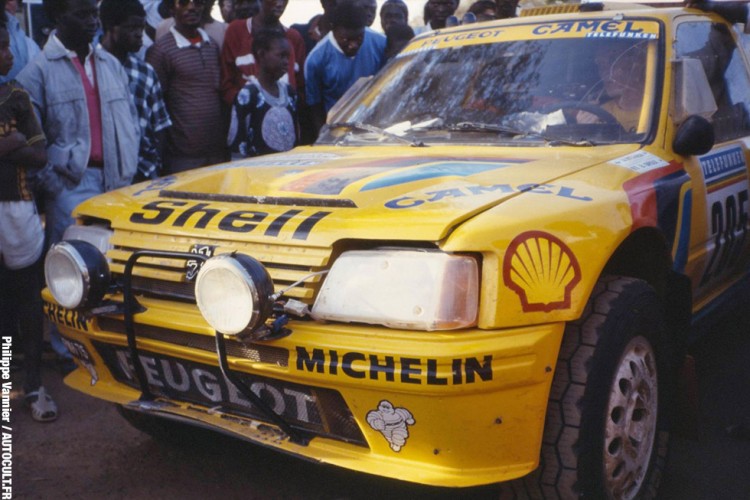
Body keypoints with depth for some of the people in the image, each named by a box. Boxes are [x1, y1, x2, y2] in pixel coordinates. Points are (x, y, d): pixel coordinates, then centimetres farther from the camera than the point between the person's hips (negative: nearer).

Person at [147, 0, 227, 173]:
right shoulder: (161, 50, -5)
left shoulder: (213, 45, 13)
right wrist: (161, 152, -7)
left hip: (218, 151, 5)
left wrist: (226, 141, 9)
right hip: (182, 155, -5)